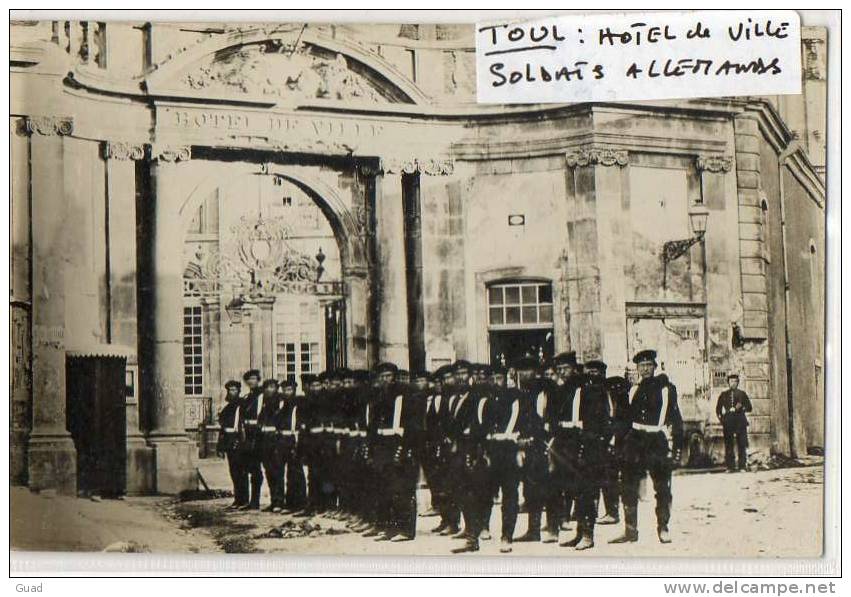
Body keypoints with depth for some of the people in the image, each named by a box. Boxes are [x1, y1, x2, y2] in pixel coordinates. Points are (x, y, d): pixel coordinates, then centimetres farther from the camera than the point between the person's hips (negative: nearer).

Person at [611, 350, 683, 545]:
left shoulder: (665, 388, 2)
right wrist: (620, 441, 11)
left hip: (658, 442, -3)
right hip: (635, 441, 3)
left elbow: (675, 418, 0)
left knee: (662, 488, 2)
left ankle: (663, 529, 12)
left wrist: (676, 445, -6)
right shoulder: (633, 390, 13)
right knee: (629, 488, 1)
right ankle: (630, 530, 6)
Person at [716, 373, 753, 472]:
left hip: (740, 422, 0)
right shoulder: (724, 394, 12)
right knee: (728, 445, -1)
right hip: (728, 422, 0)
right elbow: (718, 409, 17)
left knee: (742, 444, -5)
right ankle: (730, 467, 3)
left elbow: (749, 408, 10)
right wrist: (721, 419, 3)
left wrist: (741, 408, -9)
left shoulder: (742, 394, 12)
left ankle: (743, 466, -2)